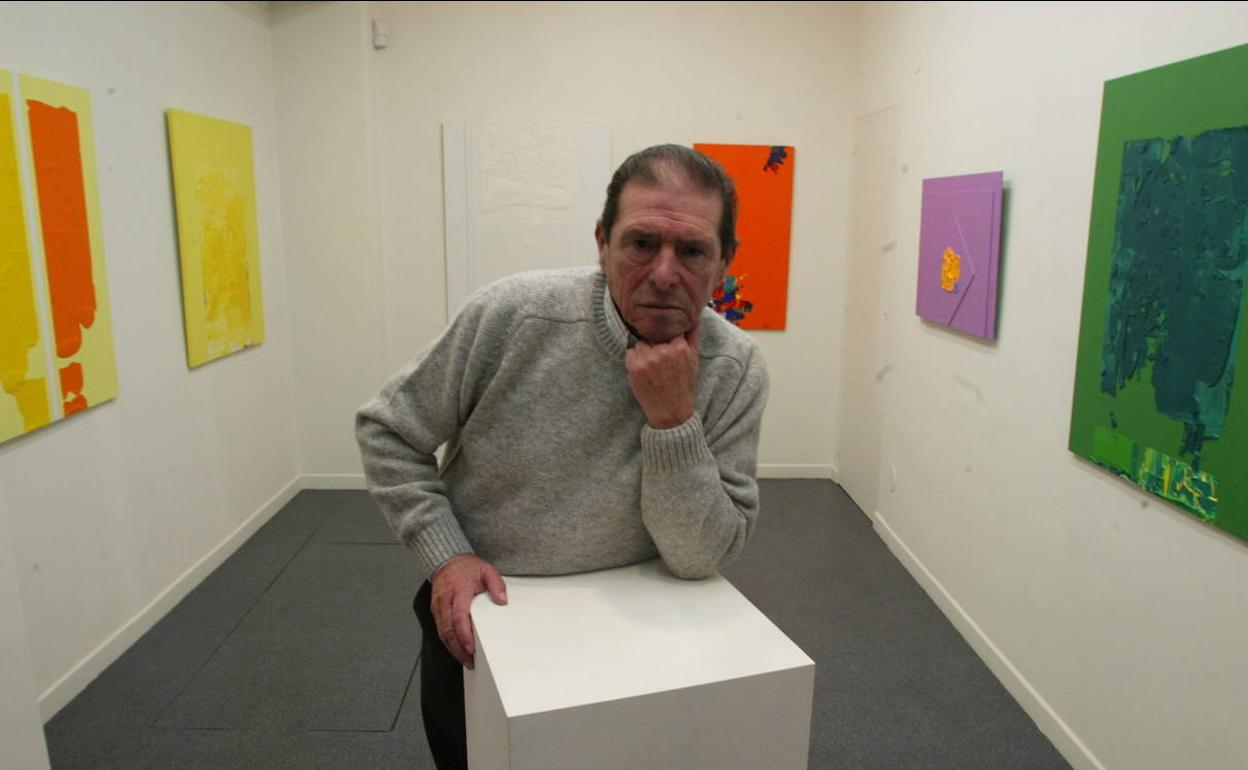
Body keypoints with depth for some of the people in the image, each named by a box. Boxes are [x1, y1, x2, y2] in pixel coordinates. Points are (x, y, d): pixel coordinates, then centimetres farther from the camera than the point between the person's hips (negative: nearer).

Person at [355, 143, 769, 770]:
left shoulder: (736, 371, -19)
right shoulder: (511, 315, -21)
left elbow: (703, 557, -19)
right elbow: (386, 431, -8)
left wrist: (673, 418, -31)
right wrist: (446, 555, -16)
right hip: (471, 621, 0)